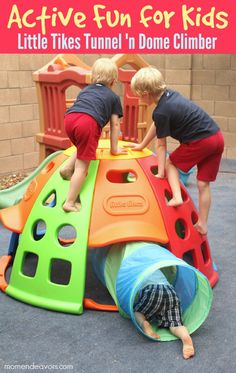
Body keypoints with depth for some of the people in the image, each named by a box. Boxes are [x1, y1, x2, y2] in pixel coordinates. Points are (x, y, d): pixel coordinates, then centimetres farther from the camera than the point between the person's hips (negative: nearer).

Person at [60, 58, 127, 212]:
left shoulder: (86, 90, 37)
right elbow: (115, 125, 24)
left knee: (84, 149, 34)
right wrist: (114, 148, 32)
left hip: (69, 118, 5)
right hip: (88, 123, -5)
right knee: (82, 166, 1)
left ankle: (68, 168, 18)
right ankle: (70, 203, 0)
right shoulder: (114, 97, 26)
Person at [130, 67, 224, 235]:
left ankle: (177, 196, -3)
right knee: (203, 183, 13)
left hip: (201, 141, -8)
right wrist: (142, 145, 33)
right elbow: (157, 125, 24)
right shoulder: (170, 94, 12)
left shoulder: (161, 112, -13)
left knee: (170, 163, 14)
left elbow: (161, 145, -6)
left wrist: (161, 173, 2)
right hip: (217, 137, 8)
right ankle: (202, 224, 18)